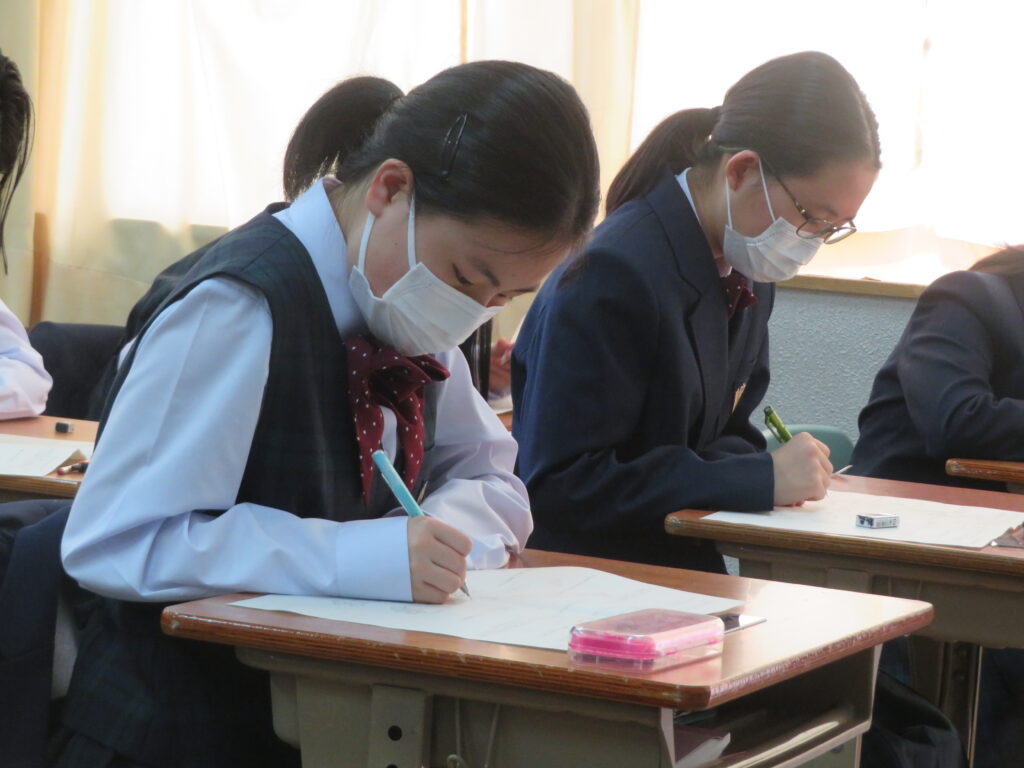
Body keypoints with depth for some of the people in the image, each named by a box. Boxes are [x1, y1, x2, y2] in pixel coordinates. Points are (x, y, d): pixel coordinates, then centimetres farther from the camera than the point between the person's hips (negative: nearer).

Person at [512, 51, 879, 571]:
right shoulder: (612, 276, -19)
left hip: (679, 568, 8)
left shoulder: (745, 274, 8)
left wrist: (766, 472, -8)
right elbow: (561, 484, -22)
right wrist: (759, 477, -22)